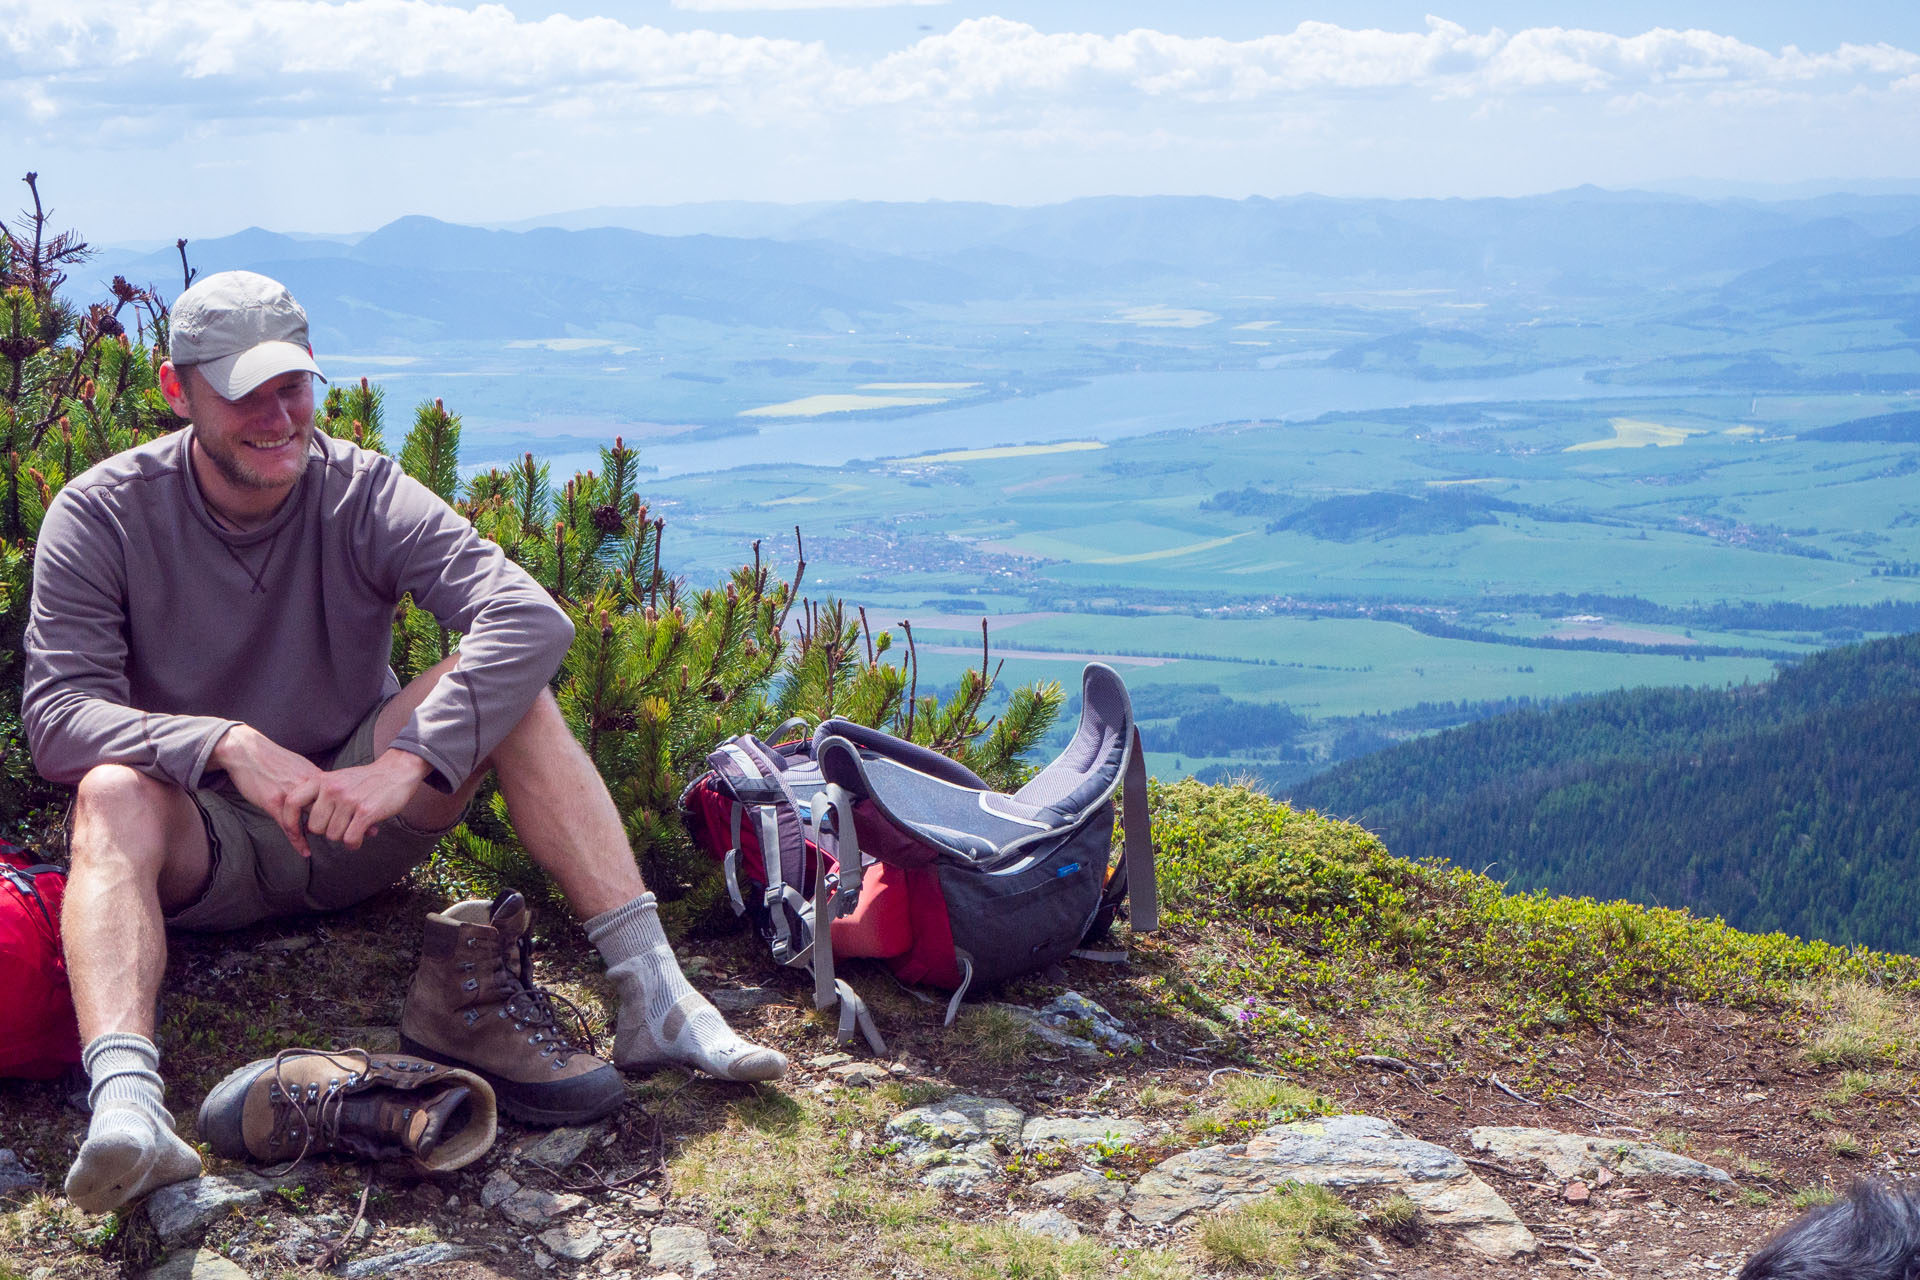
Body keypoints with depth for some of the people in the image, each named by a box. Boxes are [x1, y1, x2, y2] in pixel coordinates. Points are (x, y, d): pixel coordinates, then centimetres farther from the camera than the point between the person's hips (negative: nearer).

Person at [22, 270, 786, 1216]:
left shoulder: (364, 493, -7)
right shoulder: (101, 517, -8)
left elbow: (531, 617, -23)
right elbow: (57, 711, -20)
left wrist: (408, 762, -35)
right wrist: (228, 744, -35)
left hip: (355, 823, 1)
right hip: (203, 852, -1)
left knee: (500, 681, -21)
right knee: (112, 792, -34)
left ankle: (652, 996, -30)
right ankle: (125, 1097, -57)